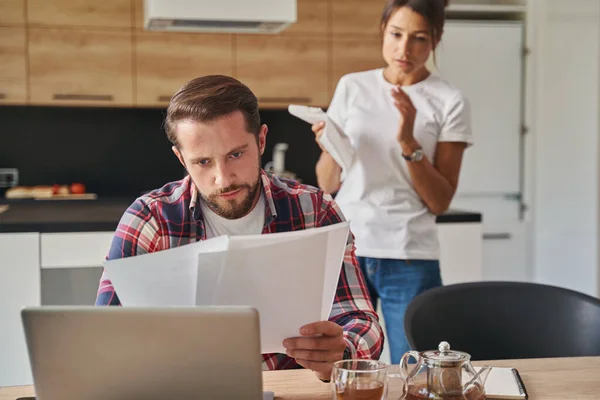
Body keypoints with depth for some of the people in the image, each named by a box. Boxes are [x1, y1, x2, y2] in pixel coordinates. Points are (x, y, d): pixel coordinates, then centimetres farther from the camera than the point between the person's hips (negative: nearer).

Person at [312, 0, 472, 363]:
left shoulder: (450, 102, 0)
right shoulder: (352, 87, 7)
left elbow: (440, 202, -3)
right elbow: (328, 186, 10)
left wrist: (409, 142, -16)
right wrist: (329, 149, -11)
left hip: (410, 260, -2)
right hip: (345, 250, 2)